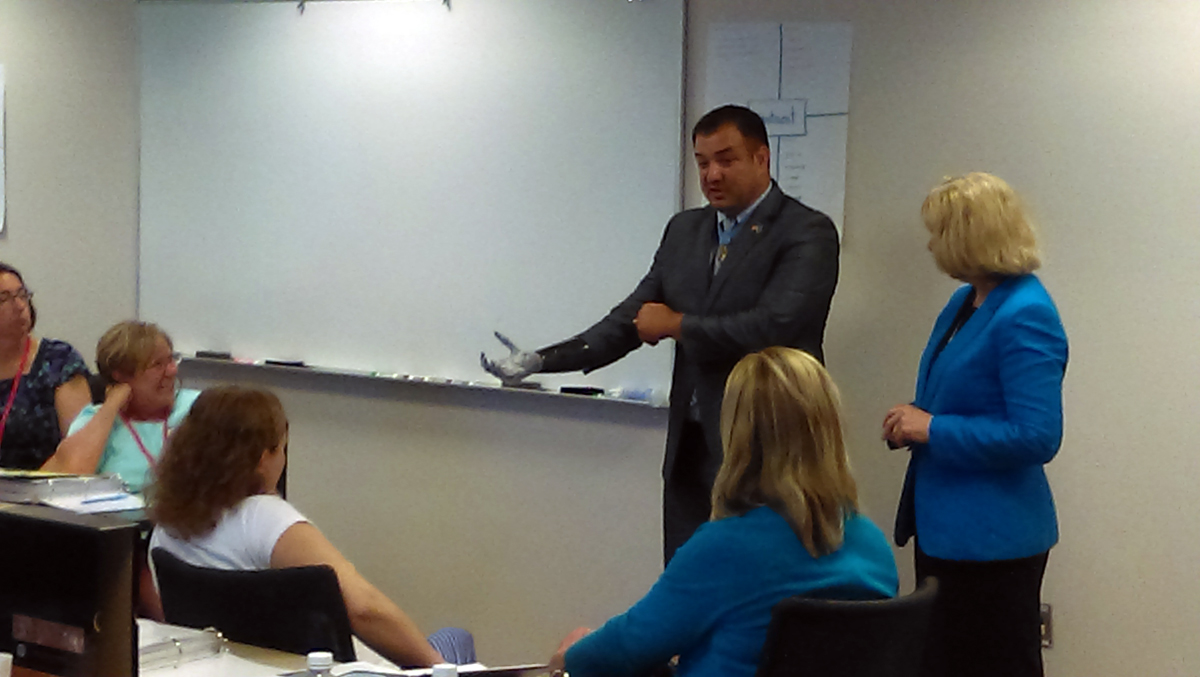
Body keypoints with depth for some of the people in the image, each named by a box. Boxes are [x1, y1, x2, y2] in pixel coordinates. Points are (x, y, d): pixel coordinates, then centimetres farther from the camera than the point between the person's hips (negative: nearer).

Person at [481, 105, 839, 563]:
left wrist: (676, 325, -7)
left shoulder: (808, 233, -7)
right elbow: (631, 320, 11)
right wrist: (540, 361, -2)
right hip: (690, 451, 6)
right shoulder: (684, 230, 14)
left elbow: (773, 325, -20)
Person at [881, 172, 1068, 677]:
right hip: (942, 524, 10)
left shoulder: (1025, 317, -19)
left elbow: (1037, 437, -25)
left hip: (991, 539, -10)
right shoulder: (964, 302, 10)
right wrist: (913, 420, 4)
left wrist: (933, 429, -20)